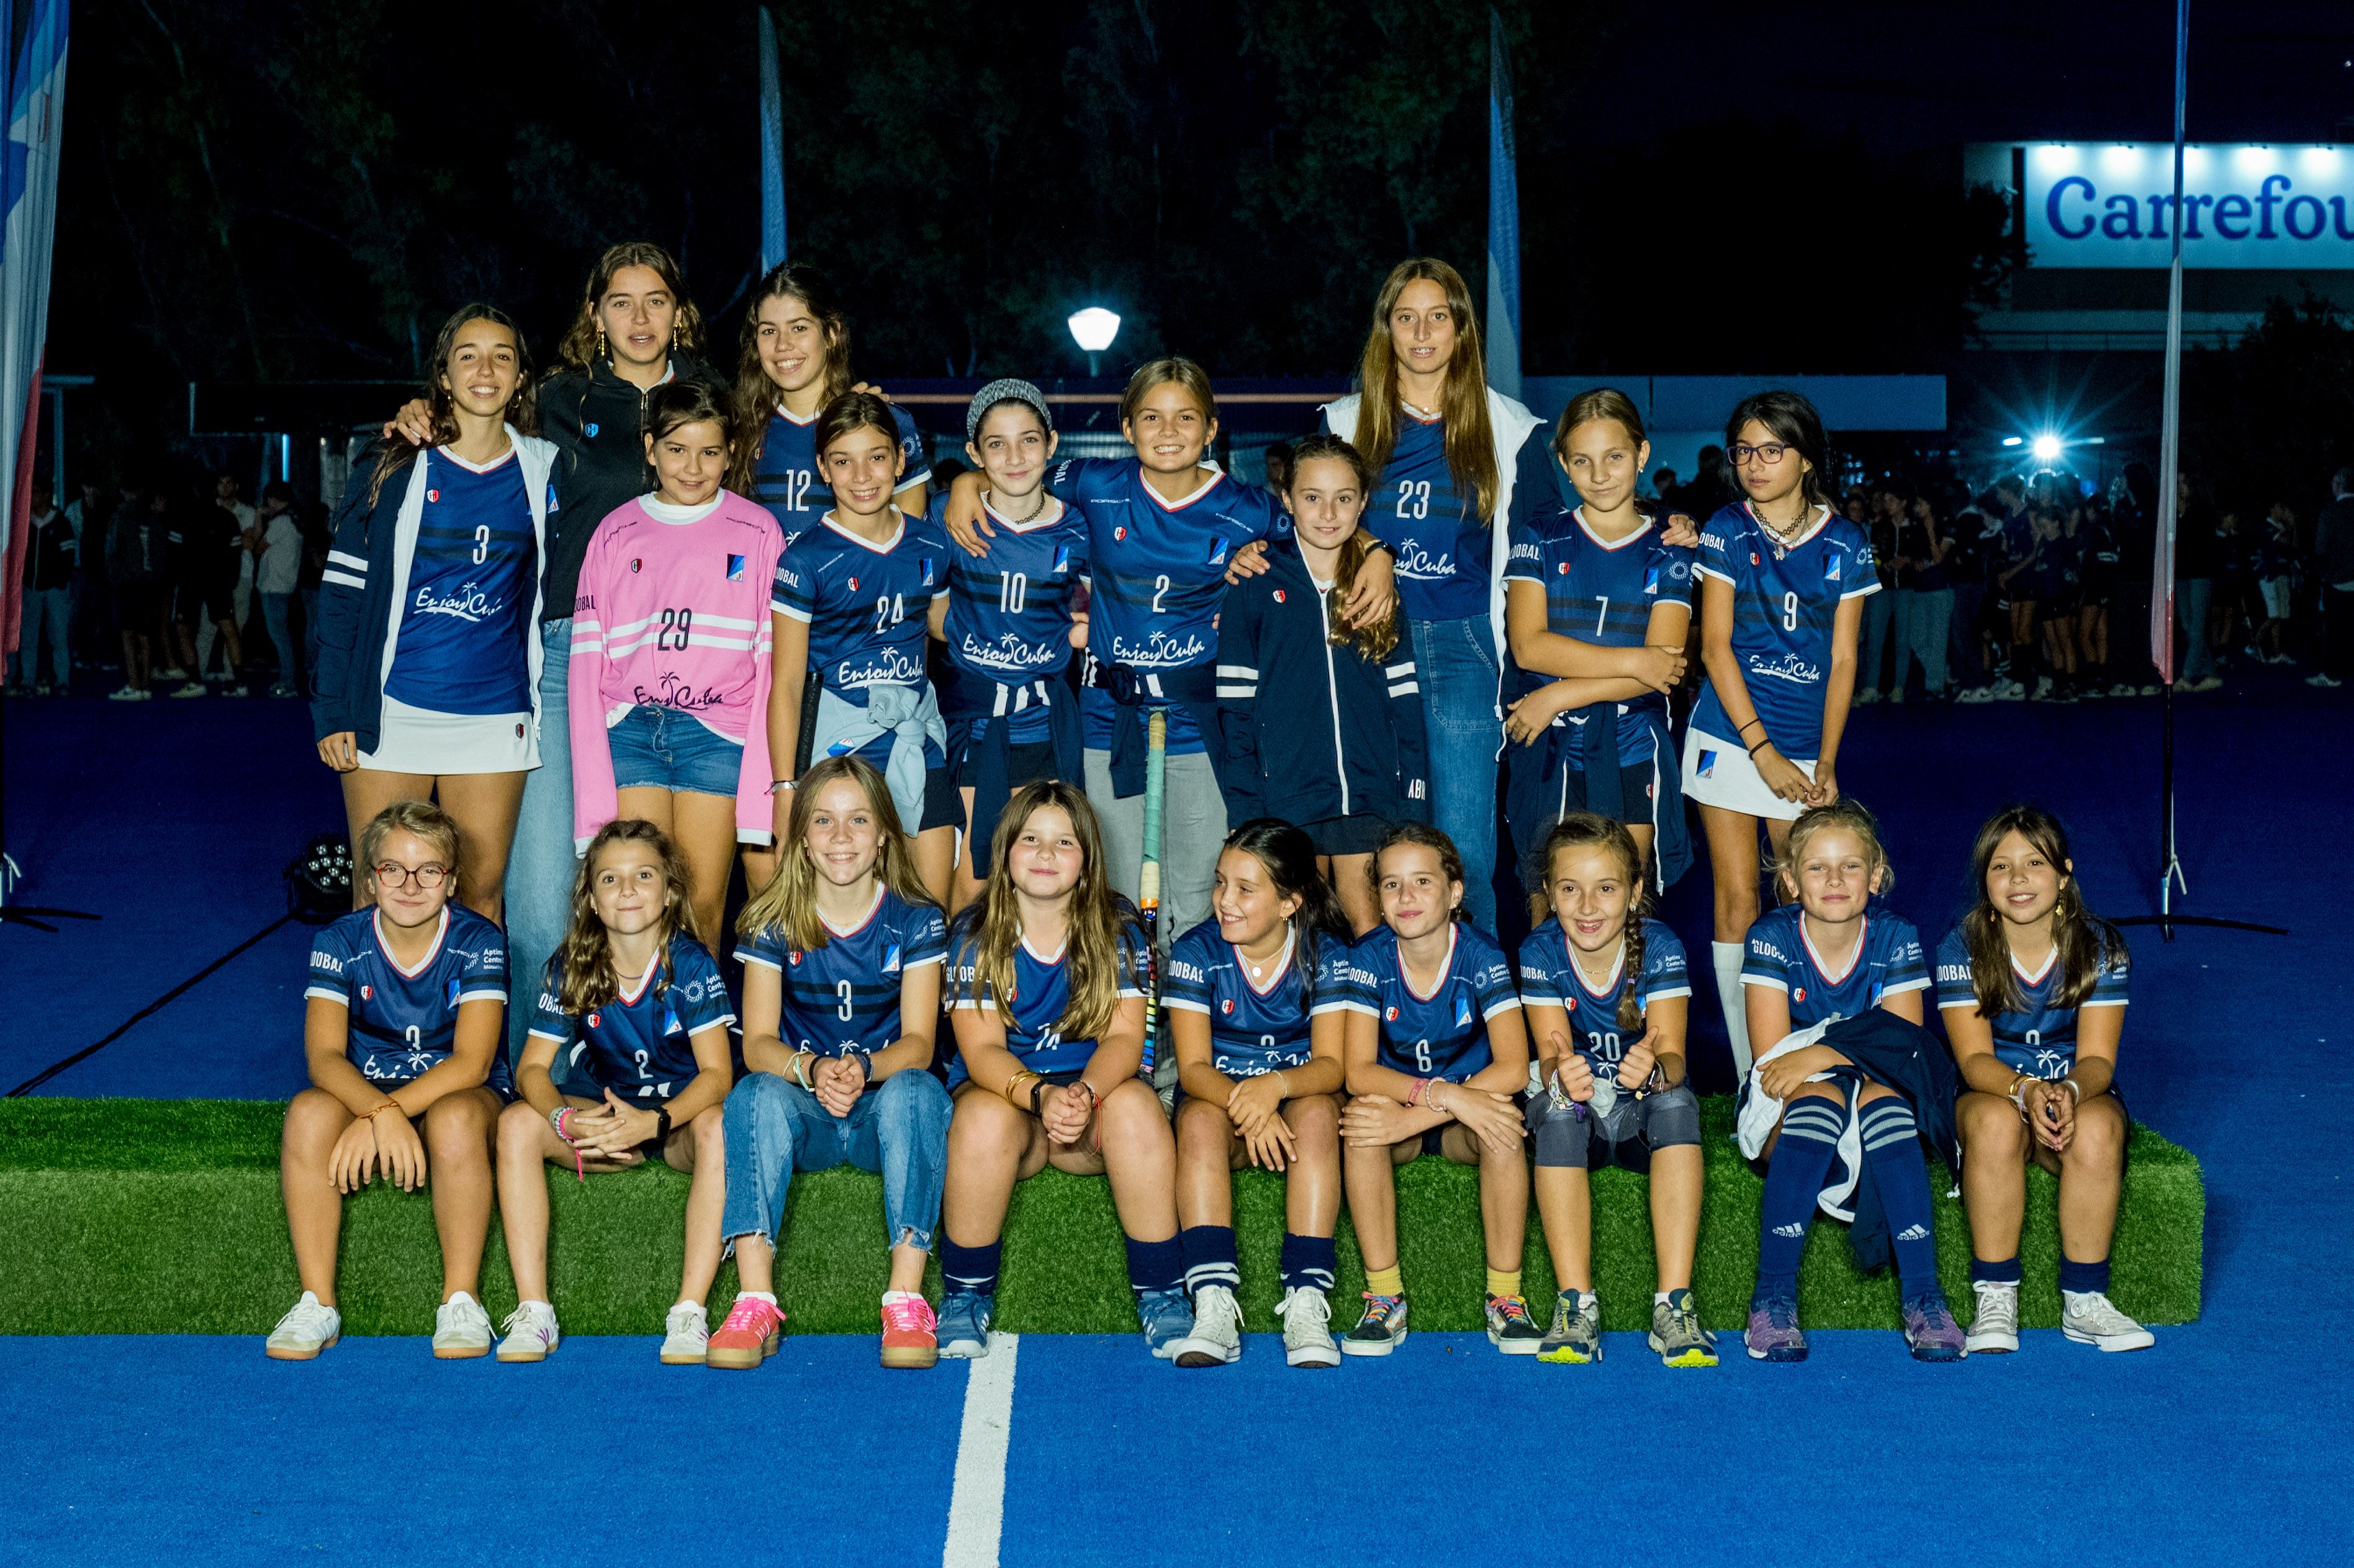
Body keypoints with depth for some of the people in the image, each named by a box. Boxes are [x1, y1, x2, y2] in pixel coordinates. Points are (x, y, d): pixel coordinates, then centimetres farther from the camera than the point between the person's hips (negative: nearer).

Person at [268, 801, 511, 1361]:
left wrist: (381, 1116, -34)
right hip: (365, 1092, 2)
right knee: (308, 1112, -32)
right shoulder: (340, 943, -8)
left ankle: (461, 1300, -22)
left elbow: (472, 1063, -22)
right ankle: (317, 1303, -23)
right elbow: (323, 1056, -20)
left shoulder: (478, 942, -12)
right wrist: (383, 1113, -41)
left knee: (454, 1119, -37)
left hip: (459, 1094, -2)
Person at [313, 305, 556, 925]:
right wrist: (334, 711, -4)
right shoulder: (399, 467, 0)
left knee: (481, 893, 6)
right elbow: (343, 588, 0)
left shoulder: (542, 468, 5)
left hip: (495, 716, 2)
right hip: (395, 711, -2)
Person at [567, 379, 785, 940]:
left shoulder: (757, 531, 6)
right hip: (630, 726, 1)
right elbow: (588, 662, 7)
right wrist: (594, 793, -2)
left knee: (703, 903, -6)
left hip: (718, 730, -1)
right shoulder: (616, 533, 10)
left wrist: (761, 785, -6)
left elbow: (770, 662, 3)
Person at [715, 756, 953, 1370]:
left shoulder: (916, 921, -3)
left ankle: (906, 1300, -36)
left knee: (917, 1091, -34)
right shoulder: (772, 923, -2)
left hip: (883, 1111, -1)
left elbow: (917, 1042, -10)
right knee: (756, 1094, -31)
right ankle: (755, 1303, -38)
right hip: (804, 1117, 1)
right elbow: (758, 1043, -10)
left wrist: (863, 1069, -33)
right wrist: (812, 1069, -33)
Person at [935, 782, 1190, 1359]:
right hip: (1002, 1089, -1)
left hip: (1093, 1099, 1)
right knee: (984, 1115, -35)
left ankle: (1162, 1294, -22)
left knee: (1135, 1102, -33)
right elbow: (982, 1049, -11)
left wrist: (1085, 1093, -33)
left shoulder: (1118, 931, 0)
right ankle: (966, 1297, -16)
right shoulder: (975, 933, -2)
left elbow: (1125, 1036, -10)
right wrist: (1040, 1095, -33)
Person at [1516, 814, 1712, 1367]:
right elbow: (1551, 1053, -20)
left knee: (1677, 1100, -33)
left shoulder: (1660, 948, -14)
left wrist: (1654, 1068, -49)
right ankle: (1576, 1304, -35)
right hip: (1579, 1124, 0)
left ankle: (1673, 1303, -36)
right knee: (1557, 1107, -33)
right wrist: (1561, 1074, -46)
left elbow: (1674, 1057, -23)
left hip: (1644, 1118, 0)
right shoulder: (1541, 951, -11)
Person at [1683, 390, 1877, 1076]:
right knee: (1738, 903, -3)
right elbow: (1715, 645, -4)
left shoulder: (1844, 545, 4)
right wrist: (1763, 750, -11)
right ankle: (1750, 1076, 3)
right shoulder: (1727, 532, 1)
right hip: (1731, 736, -1)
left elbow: (1842, 659, 4)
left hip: (1806, 745, 1)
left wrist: (1825, 764, -2)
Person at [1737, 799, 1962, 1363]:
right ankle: (1773, 1296, -35)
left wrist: (1819, 1056, -25)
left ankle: (1923, 1297, -35)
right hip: (1784, 1116, -1)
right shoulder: (1773, 937, -8)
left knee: (1884, 1098, -33)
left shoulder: (1896, 939, -4)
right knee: (1819, 1099, -35)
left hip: (1874, 1121, 1)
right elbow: (1772, 1057, -13)